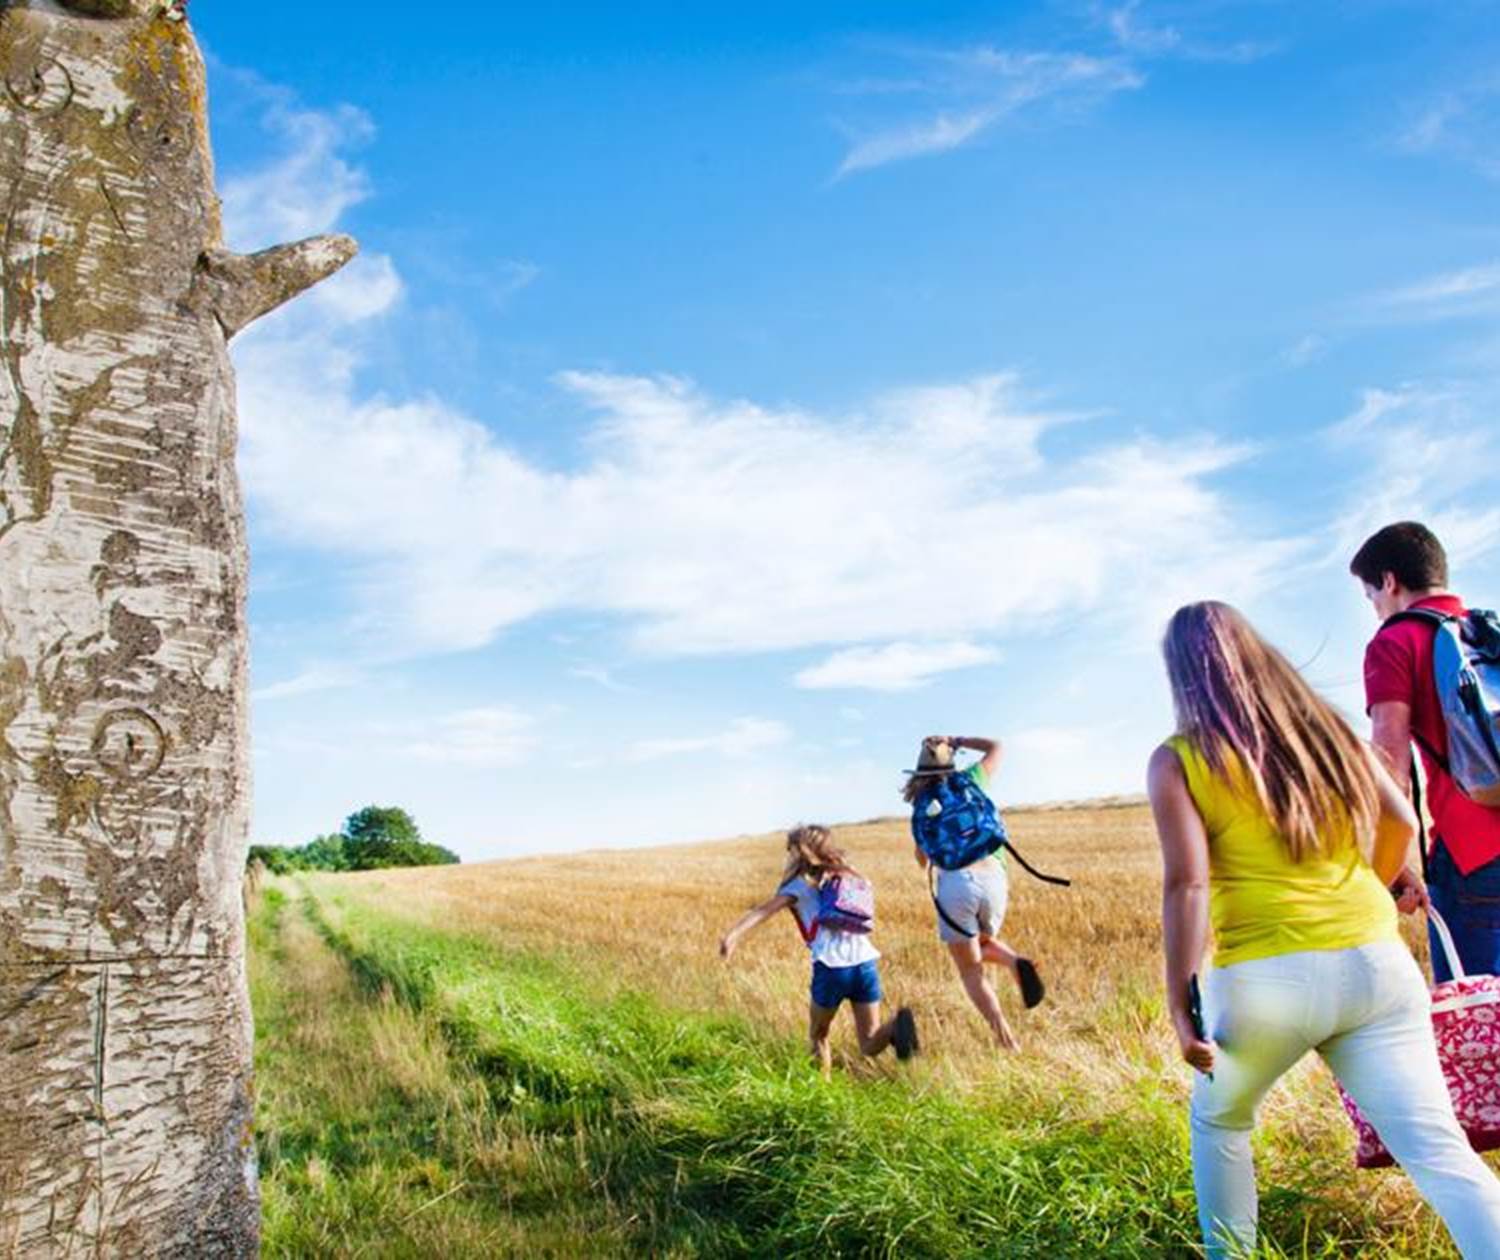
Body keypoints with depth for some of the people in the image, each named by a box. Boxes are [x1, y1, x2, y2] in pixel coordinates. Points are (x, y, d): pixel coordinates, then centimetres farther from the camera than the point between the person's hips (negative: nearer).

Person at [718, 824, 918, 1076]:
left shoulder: (800, 884, 9)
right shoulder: (852, 878, 23)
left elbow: (763, 911, -5)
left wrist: (733, 935, -17)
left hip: (831, 967, -3)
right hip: (866, 963, 3)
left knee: (818, 1035, 21)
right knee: (869, 1046, 9)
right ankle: (896, 1026, -19)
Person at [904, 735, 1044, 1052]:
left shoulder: (921, 808, 16)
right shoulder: (970, 781, 16)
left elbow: (923, 860, 28)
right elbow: (995, 747, 34)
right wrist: (955, 740, 36)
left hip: (954, 885, -2)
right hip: (993, 878, 2)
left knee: (971, 971, 10)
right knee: (984, 946, 30)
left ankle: (1006, 1039, -11)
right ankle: (1016, 964, -4)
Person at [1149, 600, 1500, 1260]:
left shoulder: (1177, 761, -1)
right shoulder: (1326, 725, 12)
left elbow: (1186, 883, -11)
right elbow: (1400, 820, 15)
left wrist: (1180, 1004, -8)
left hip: (1265, 977, -3)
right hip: (1375, 961, 3)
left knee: (1218, 1120, 23)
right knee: (1439, 1148, 1)